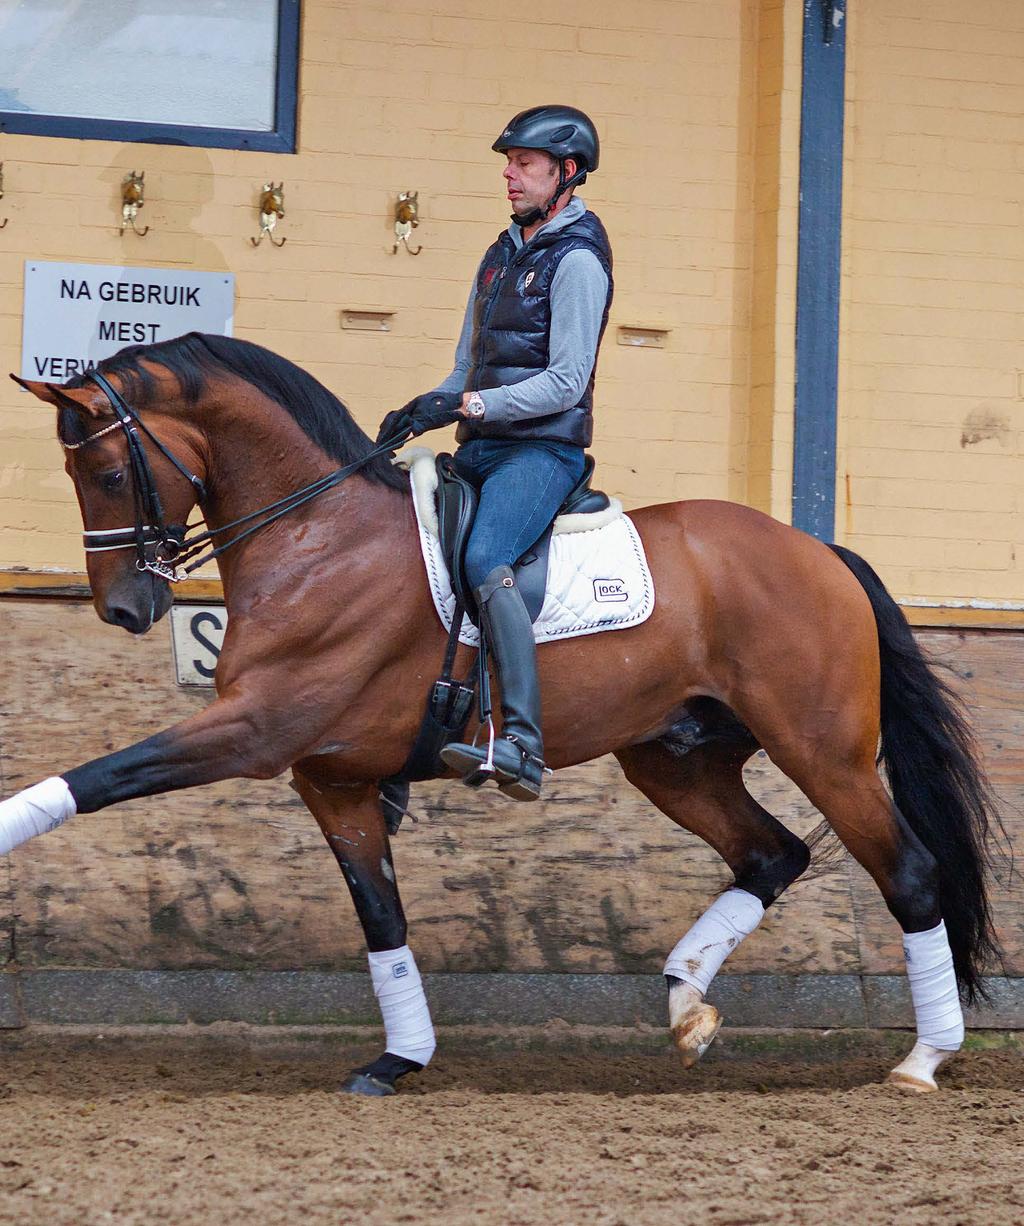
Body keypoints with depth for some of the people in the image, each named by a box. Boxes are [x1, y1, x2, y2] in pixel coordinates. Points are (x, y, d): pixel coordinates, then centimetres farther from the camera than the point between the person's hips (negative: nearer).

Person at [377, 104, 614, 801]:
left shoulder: (576, 259, -7)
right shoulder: (503, 255, 20)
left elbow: (566, 382, -16)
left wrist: (467, 405, -22)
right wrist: (424, 412, 3)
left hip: (543, 449, -10)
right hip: (480, 451, 10)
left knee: (485, 562, -32)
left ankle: (523, 744, -40)